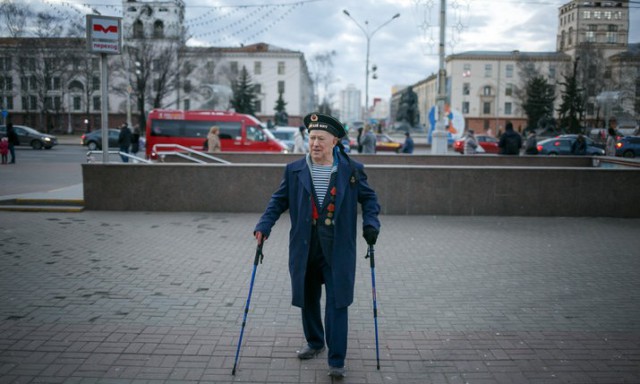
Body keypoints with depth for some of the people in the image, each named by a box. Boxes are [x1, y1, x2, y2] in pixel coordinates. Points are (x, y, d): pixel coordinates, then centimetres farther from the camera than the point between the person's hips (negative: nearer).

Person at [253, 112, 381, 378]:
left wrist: (370, 223, -6)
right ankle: (315, 343, 40)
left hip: (337, 249, -2)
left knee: (337, 302, -2)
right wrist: (264, 226, -6)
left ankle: (336, 361, 8)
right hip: (304, 248, 3)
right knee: (308, 299, 17)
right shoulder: (294, 170, 2)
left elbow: (368, 198, 9)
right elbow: (279, 200, 7)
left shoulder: (352, 170, -2)